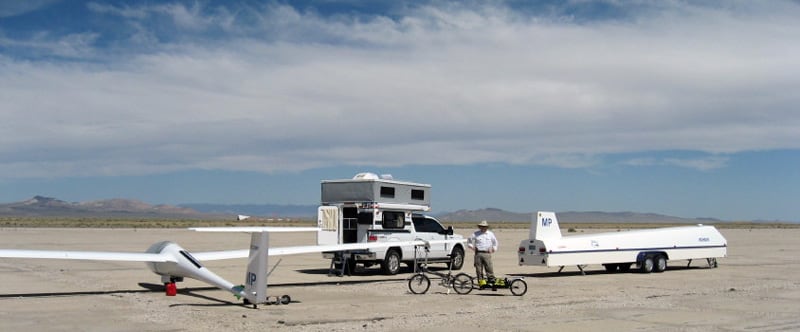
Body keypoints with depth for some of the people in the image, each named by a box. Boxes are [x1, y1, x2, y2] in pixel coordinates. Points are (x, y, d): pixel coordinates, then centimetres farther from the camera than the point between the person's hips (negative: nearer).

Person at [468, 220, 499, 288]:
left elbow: (495, 243, 23)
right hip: (478, 253, 0)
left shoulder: (490, 234, 12)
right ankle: (481, 282, 6)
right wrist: (472, 246, -1)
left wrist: (493, 249, 9)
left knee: (489, 268, -8)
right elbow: (469, 242, 15)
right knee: (479, 269, 0)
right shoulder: (475, 234, 8)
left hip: (487, 254, 0)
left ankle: (492, 282, -6)